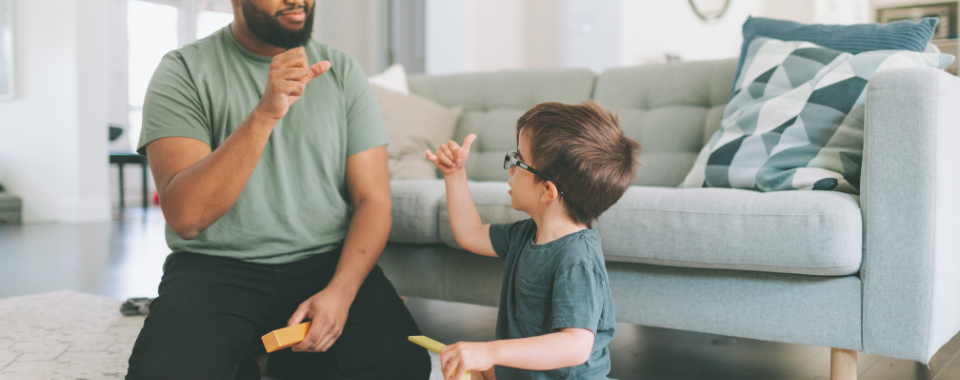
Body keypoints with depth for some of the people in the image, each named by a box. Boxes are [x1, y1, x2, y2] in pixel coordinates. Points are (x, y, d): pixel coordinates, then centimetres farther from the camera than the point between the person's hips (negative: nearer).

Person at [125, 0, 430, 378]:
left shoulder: (342, 71, 5)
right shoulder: (184, 70, -3)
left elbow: (373, 199, 0)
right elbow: (185, 217, -16)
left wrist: (340, 290, -17)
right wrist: (265, 114, -27)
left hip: (328, 262, 2)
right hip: (216, 266, -1)